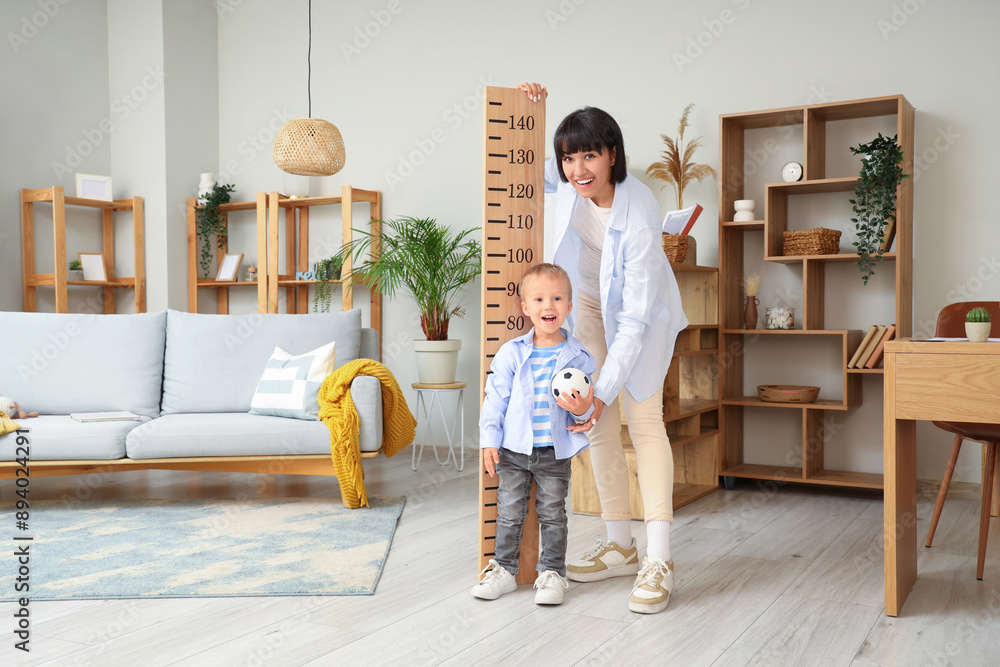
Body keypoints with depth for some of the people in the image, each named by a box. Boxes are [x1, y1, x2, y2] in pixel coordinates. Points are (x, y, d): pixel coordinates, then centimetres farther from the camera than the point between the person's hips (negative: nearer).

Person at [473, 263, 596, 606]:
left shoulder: (578, 357, -4)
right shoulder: (511, 353, -4)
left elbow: (586, 405, 2)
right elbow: (495, 397, 1)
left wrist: (583, 410, -21)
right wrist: (489, 440, -3)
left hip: (556, 452, -1)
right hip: (513, 449, 1)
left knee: (552, 514, 10)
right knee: (510, 512, 11)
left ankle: (552, 573, 24)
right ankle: (503, 570, 26)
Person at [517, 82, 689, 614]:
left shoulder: (638, 216, -36)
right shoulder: (568, 182, -20)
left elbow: (635, 317, -34)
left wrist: (604, 388, -38)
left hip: (641, 308, -5)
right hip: (590, 302, 6)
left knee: (643, 417, -15)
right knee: (600, 423, 2)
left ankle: (658, 561, -14)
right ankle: (620, 547, 10)